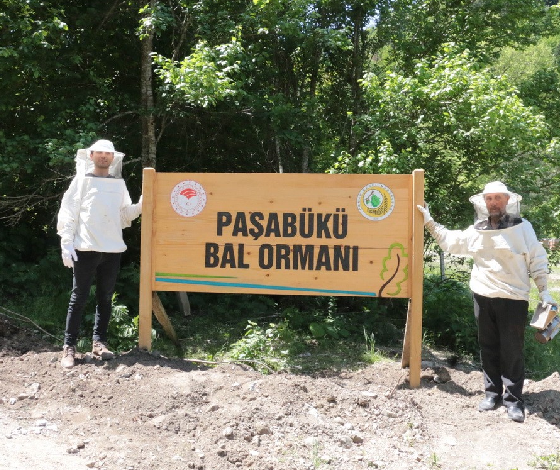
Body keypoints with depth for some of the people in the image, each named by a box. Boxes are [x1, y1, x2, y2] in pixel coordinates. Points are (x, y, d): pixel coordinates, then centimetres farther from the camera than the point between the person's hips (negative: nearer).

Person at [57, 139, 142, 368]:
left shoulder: (119, 183, 14)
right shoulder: (82, 180, 3)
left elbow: (124, 214, 13)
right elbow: (68, 213, -2)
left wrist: (141, 205, -5)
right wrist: (67, 244, -11)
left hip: (112, 249, 4)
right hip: (86, 248, -4)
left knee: (105, 298, 8)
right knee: (79, 298, -2)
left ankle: (99, 342, 17)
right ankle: (69, 347, 5)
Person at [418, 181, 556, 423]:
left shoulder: (522, 227, -3)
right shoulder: (476, 231, 8)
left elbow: (537, 261, -1)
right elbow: (449, 241, 19)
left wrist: (544, 291, -5)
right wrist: (430, 223, 14)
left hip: (513, 299, -4)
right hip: (483, 297, 4)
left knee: (512, 351, 0)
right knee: (488, 347, 12)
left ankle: (513, 399, 10)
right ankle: (492, 392, 24)